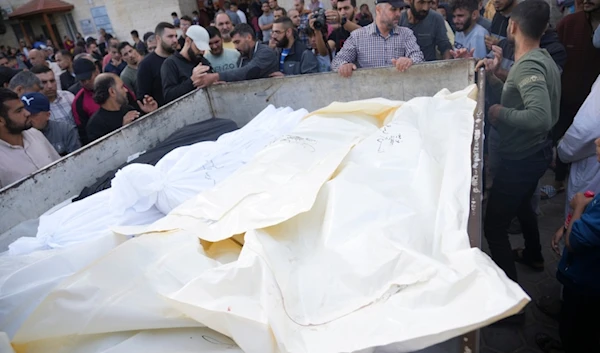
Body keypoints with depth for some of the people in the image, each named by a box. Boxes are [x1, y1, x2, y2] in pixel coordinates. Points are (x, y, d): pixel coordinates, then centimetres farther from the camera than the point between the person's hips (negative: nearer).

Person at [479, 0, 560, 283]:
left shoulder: (528, 66, -27)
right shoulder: (540, 57, 3)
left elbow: (541, 117, -40)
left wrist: (500, 113, -27)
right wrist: (492, 77, -2)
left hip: (521, 158, -11)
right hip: (534, 151, 11)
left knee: (494, 225, -2)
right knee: (522, 204, 32)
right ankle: (533, 256, 55)